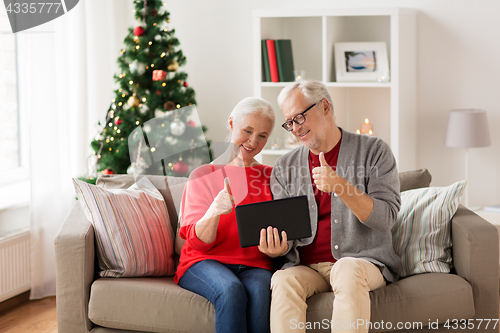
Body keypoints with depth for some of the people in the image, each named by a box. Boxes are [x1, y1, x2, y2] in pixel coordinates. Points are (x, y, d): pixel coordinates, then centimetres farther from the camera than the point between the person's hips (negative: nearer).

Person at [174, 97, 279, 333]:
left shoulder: (271, 177, 15)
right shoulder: (203, 175, 7)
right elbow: (198, 241, -2)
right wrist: (215, 211, -23)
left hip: (254, 265, 2)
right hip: (206, 261, -2)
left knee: (258, 291, -34)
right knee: (231, 290, -36)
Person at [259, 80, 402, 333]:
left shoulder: (374, 151, 4)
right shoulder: (284, 168, 13)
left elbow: (385, 218, -6)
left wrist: (340, 186, -20)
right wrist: (278, 246, -15)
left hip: (362, 261, -2)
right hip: (306, 266, 2)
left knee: (348, 272, -36)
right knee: (284, 281, -31)